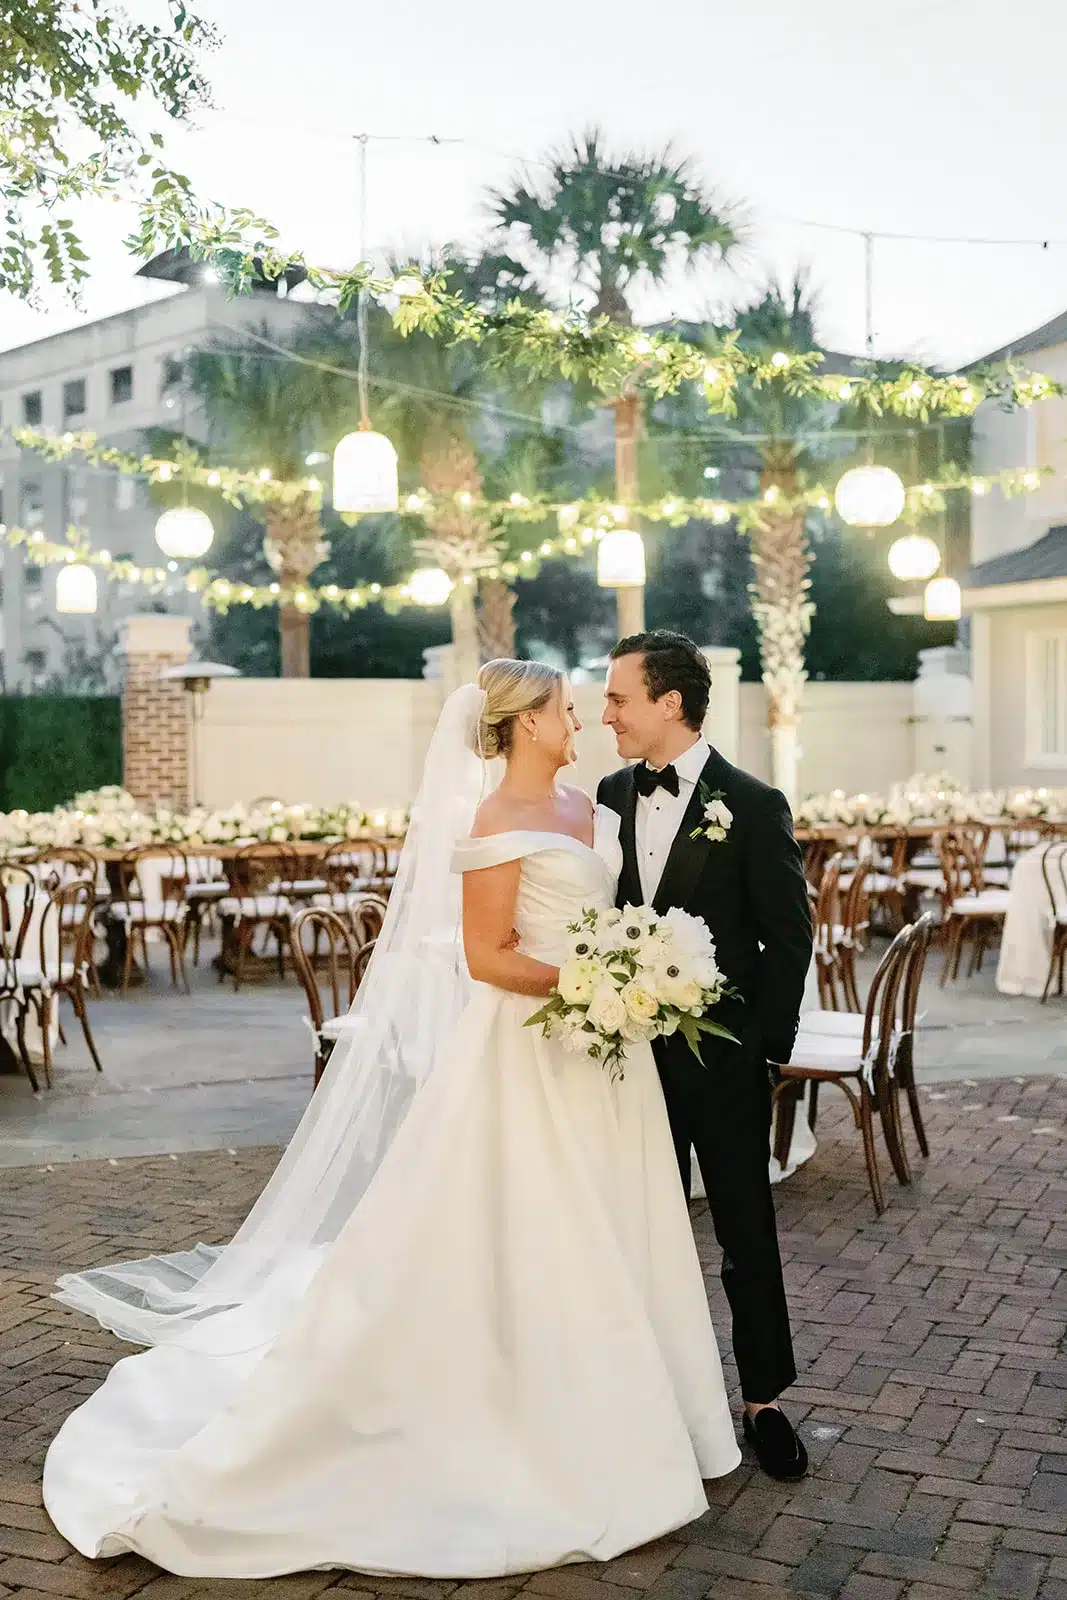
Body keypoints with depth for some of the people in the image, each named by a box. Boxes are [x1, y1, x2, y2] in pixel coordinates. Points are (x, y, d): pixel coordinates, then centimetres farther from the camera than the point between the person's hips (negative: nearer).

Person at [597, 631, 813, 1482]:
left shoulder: (753, 805, -11)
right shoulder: (611, 796, 3)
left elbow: (789, 938, -8)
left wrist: (767, 1046, -11)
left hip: (722, 1060, -4)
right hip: (634, 1052, 4)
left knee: (747, 1235, 8)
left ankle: (764, 1398, 22)